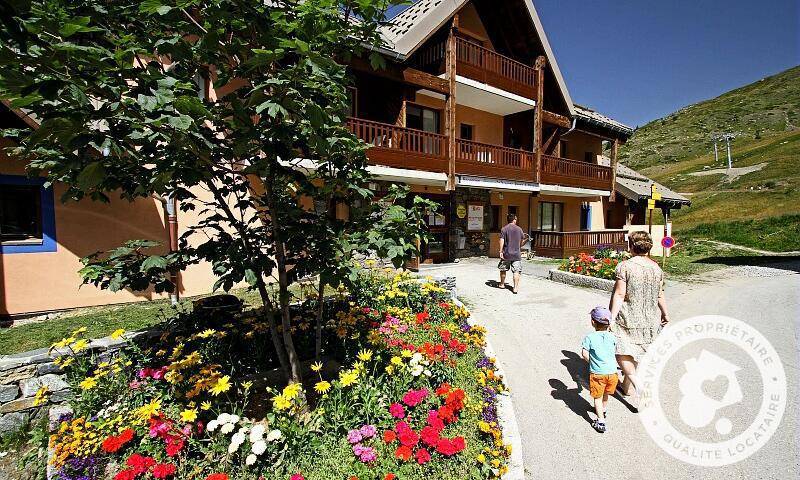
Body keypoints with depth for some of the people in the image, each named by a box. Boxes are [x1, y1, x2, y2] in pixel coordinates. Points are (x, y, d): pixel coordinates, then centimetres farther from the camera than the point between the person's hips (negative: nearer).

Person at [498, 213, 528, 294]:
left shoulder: (504, 229, -3)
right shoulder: (519, 229, 5)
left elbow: (502, 241, -12)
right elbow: (521, 243, 12)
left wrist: (501, 252, -11)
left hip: (506, 254, -1)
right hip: (517, 254, 1)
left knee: (503, 269, 16)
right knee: (516, 271, 1)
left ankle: (502, 284, 29)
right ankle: (516, 287, -5)